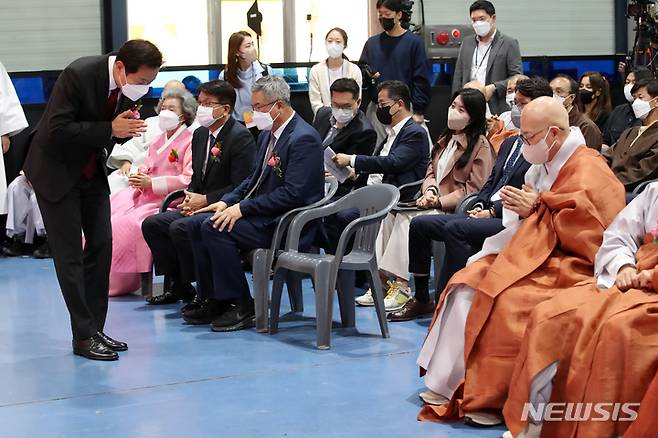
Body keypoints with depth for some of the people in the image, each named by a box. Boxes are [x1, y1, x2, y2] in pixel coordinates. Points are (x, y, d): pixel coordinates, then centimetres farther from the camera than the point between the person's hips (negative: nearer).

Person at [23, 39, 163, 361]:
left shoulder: (130, 85, -7)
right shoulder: (78, 75, -27)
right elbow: (57, 130, -28)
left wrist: (128, 127, -18)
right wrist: (110, 129, -31)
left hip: (92, 172, 7)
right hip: (56, 171, -7)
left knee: (101, 246, 5)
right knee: (69, 255, -5)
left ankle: (96, 328, 14)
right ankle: (83, 336, 0)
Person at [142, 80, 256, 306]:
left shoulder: (241, 137, -15)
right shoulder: (200, 134, 12)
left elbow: (241, 187, -19)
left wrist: (205, 200, -17)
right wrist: (189, 197, -2)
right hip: (200, 204, 9)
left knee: (179, 227, -28)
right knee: (151, 224, -2)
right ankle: (177, 285, 4)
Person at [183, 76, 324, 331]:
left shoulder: (304, 139, -17)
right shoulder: (267, 135, 13)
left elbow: (292, 194, -24)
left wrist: (242, 208, -22)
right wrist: (227, 202, 2)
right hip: (264, 214, 10)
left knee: (215, 228, -23)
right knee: (197, 223, 1)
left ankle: (243, 307, -14)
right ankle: (214, 301, 4)